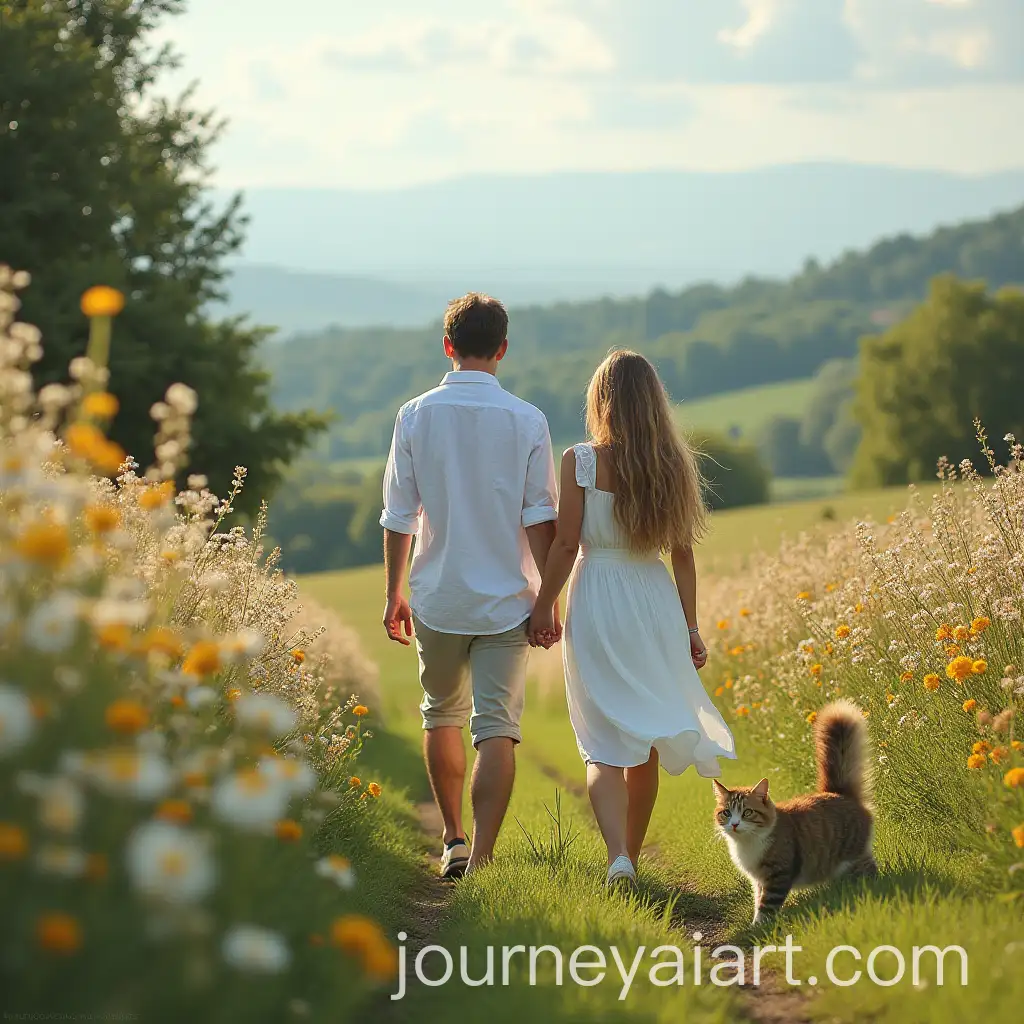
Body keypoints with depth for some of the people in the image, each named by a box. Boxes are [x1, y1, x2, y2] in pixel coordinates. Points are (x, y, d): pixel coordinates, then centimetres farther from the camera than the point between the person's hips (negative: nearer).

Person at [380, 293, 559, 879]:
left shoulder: (416, 417, -3)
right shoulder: (527, 421, -5)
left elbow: (399, 516, 1)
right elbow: (541, 518, -5)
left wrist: (394, 593, 11)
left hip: (438, 599, 1)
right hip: (507, 599, -1)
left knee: (443, 716, 20)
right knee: (498, 729, -1)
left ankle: (454, 839, 26)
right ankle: (480, 859, -9)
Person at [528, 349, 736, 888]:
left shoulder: (581, 461, -9)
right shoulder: (673, 464, 2)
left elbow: (566, 544, -10)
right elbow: (682, 553, 5)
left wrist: (544, 606, 3)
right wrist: (690, 626, 11)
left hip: (598, 604, -4)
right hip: (657, 601, 4)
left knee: (605, 746, -1)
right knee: (645, 744, 16)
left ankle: (618, 858, -19)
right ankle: (632, 858, 25)